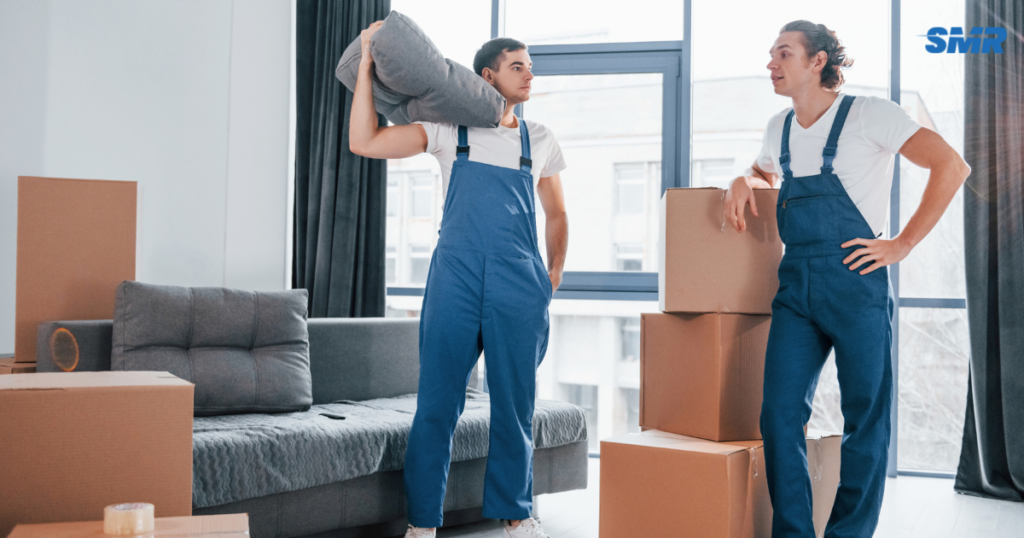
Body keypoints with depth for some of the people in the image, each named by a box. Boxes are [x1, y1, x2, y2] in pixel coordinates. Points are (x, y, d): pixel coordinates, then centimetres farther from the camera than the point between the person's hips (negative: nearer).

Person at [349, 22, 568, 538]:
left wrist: (554, 272, 12)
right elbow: (365, 142, 0)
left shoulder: (539, 141, 15)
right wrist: (366, 65, -2)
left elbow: (556, 213, 24)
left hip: (519, 288, 2)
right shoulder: (448, 131, 8)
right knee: (436, 403, -1)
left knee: (515, 403, 7)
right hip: (454, 281, -2)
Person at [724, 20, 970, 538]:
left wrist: (902, 244, -9)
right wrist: (744, 181, 11)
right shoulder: (780, 127, 15)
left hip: (855, 281, -5)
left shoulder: (869, 114, -4)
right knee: (780, 413, -4)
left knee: (865, 420, 2)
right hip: (795, 285, 5)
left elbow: (951, 166, -8)